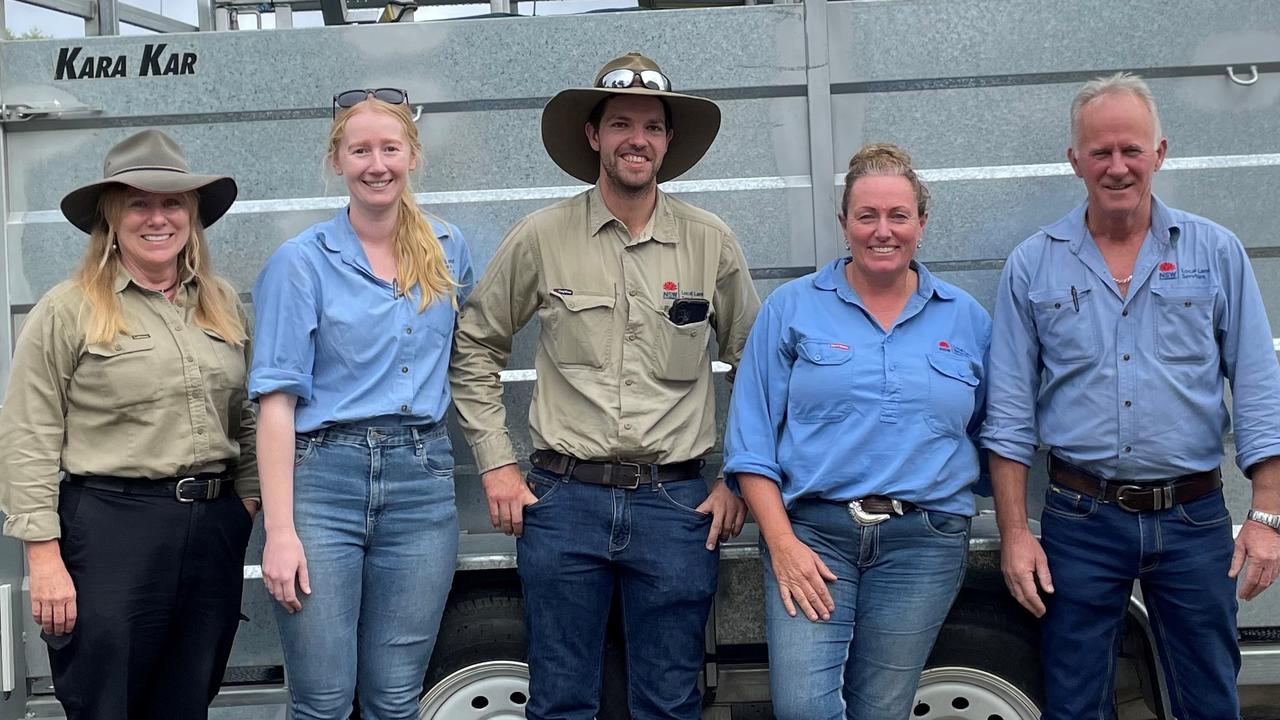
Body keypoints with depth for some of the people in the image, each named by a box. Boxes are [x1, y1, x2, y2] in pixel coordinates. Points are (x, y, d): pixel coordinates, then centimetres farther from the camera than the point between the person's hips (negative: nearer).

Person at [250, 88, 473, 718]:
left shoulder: (448, 250, 10)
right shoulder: (301, 261, -2)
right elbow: (277, 400, -6)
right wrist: (279, 532, -13)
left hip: (422, 482, 3)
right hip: (323, 480, -3)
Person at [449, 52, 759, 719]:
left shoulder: (711, 242, 3)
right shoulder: (541, 237, 0)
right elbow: (475, 346, 8)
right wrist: (496, 465, 3)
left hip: (677, 504, 1)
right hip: (564, 499, 0)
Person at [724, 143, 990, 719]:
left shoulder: (967, 320, 10)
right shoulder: (791, 309, 3)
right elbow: (752, 439, -1)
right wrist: (781, 542, -10)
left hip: (924, 542, 2)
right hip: (810, 531, -1)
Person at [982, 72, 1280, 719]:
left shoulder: (1216, 253, 2)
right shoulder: (1032, 266, 1)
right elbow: (1009, 414, 1)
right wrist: (1014, 533, -3)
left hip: (1194, 516, 1)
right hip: (1081, 519, 0)